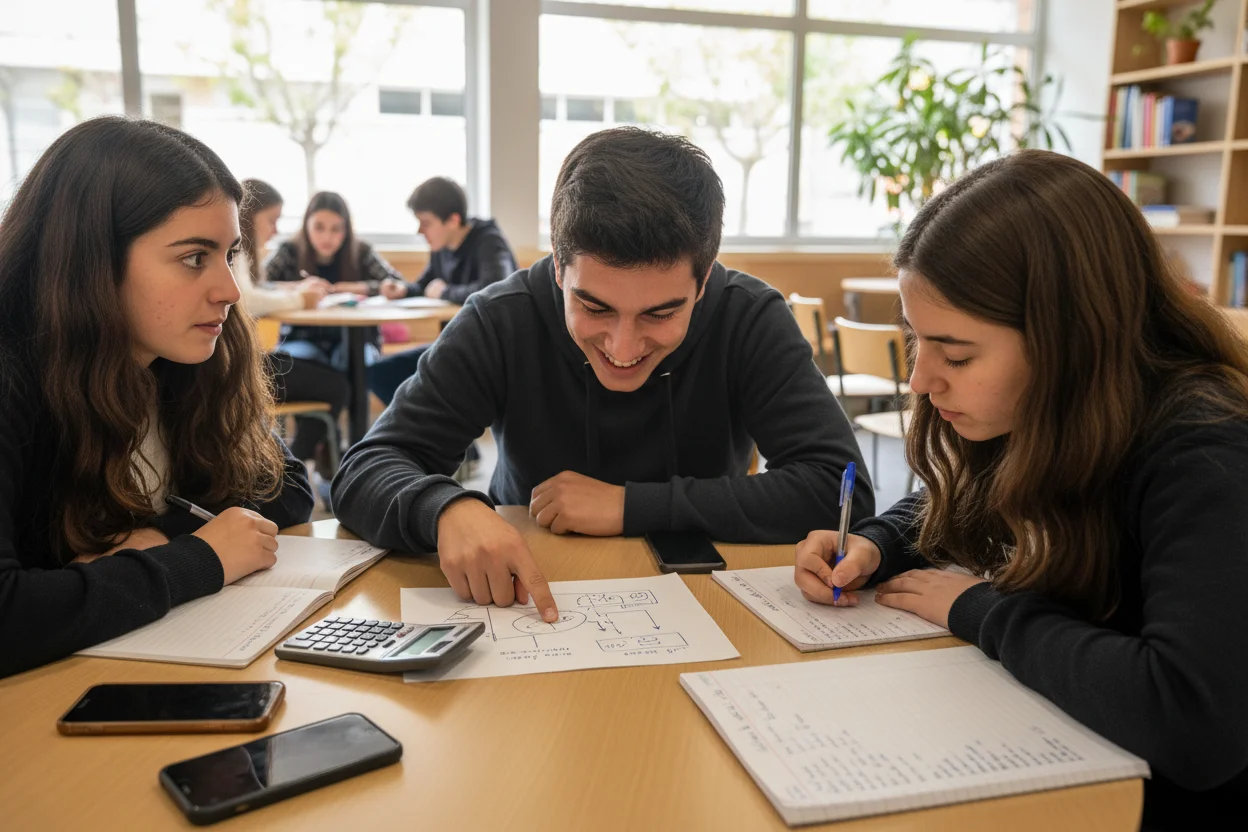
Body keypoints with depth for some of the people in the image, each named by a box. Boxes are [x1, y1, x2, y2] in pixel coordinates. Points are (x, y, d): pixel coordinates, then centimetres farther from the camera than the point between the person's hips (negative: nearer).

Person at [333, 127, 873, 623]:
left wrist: (631, 504, -20)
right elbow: (365, 469, -13)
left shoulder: (750, 321, -13)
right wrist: (449, 508, -35)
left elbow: (841, 489, -19)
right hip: (521, 608, 1)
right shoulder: (501, 322, -13)